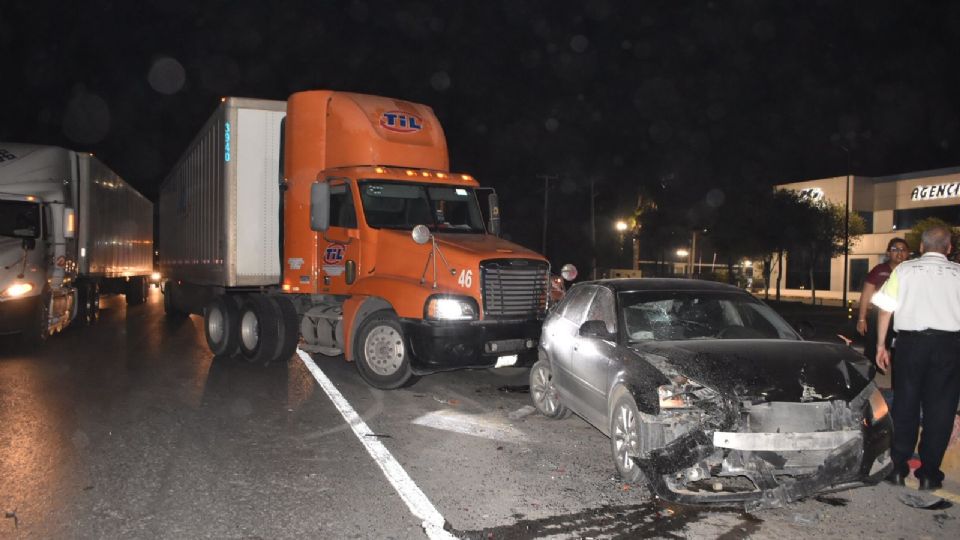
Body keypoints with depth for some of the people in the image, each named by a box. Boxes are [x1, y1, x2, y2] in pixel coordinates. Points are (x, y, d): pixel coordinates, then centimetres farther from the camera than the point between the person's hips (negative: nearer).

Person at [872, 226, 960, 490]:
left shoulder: (904, 269, 4)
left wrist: (881, 344, 6)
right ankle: (929, 474, 13)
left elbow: (885, 309, 0)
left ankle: (898, 468, 13)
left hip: (911, 340, 0)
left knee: (905, 404, 9)